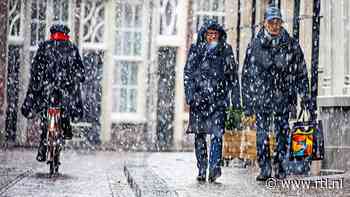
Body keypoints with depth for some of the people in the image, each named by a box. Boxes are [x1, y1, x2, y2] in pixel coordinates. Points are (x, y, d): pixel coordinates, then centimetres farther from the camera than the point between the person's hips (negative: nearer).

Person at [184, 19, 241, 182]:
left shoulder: (226, 50, 9)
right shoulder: (195, 50, 9)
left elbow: (233, 76, 11)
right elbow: (188, 73, 5)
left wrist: (236, 100, 7)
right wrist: (189, 95, -7)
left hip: (219, 97, -1)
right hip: (199, 97, 1)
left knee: (217, 133, -14)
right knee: (200, 134, 3)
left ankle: (214, 167, -18)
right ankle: (202, 170, 10)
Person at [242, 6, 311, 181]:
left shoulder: (291, 45, 5)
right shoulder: (255, 45, 4)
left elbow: (301, 72, 10)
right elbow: (246, 75, 7)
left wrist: (305, 97, 4)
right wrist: (247, 102, 4)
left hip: (284, 97, 1)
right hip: (261, 97, 0)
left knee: (282, 133, 4)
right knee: (262, 134, -4)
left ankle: (280, 167, 14)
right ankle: (265, 169, 2)